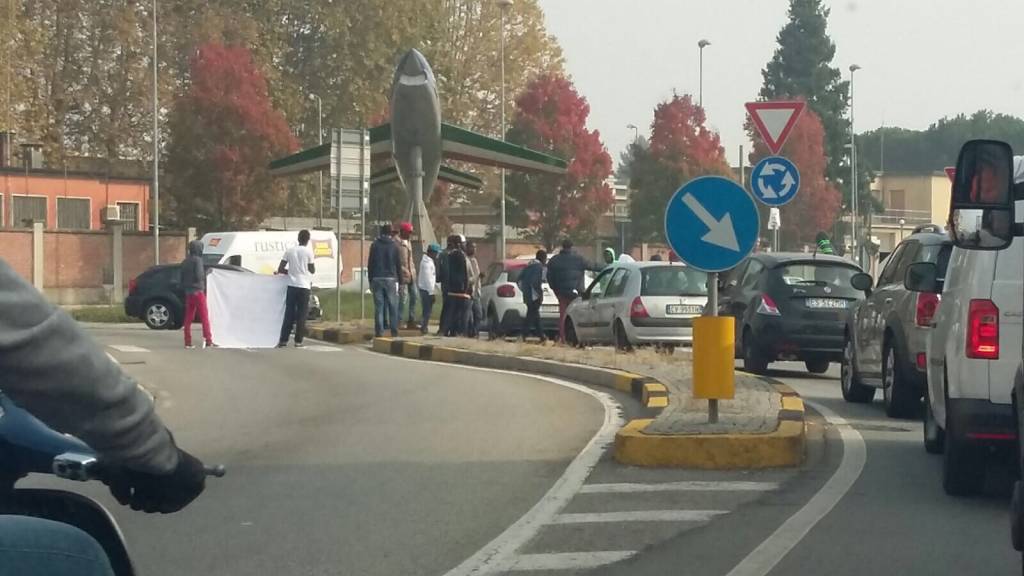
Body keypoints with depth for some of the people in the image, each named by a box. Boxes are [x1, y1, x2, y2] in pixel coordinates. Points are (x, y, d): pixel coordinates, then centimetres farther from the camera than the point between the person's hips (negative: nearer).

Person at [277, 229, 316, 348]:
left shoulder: (289, 251, 3)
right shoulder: (308, 252, -6)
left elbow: (280, 269, 3)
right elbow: (312, 270, 3)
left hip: (292, 285, 3)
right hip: (304, 286, -3)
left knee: (289, 313, 8)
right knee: (302, 314, 3)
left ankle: (283, 340, 6)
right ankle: (298, 341, 1)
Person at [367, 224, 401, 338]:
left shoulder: (375, 245, 3)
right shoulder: (394, 246, 1)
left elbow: (370, 264, 3)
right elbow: (398, 264, 2)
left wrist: (370, 280, 8)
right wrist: (398, 279, 8)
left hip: (377, 279, 1)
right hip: (390, 279, -1)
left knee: (379, 306, 1)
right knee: (393, 306, 5)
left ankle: (379, 331, -3)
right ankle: (394, 331, 3)